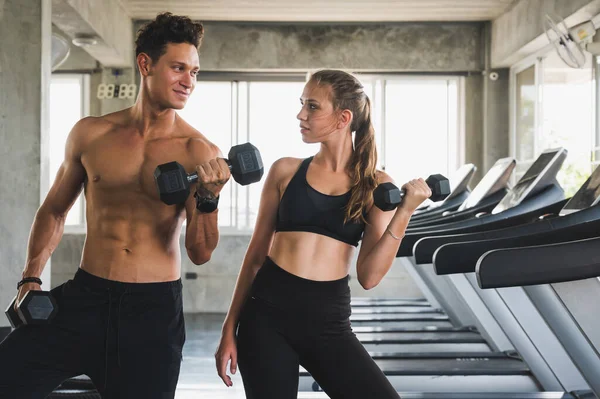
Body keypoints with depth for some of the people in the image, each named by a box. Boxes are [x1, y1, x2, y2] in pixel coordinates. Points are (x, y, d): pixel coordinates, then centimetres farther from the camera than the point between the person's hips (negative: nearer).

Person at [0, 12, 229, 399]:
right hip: (84, 298, 1)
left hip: (155, 309, -1)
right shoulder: (91, 134, 2)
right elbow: (54, 211, 16)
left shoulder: (200, 153, -5)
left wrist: (208, 198, -24)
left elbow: (200, 253, -7)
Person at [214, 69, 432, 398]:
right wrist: (230, 329, 8)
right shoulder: (285, 171, 4)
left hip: (328, 323, 0)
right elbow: (256, 254, 8)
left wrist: (404, 213, -13)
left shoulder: (374, 185, 1)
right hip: (267, 315, 1)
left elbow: (369, 276, -5)